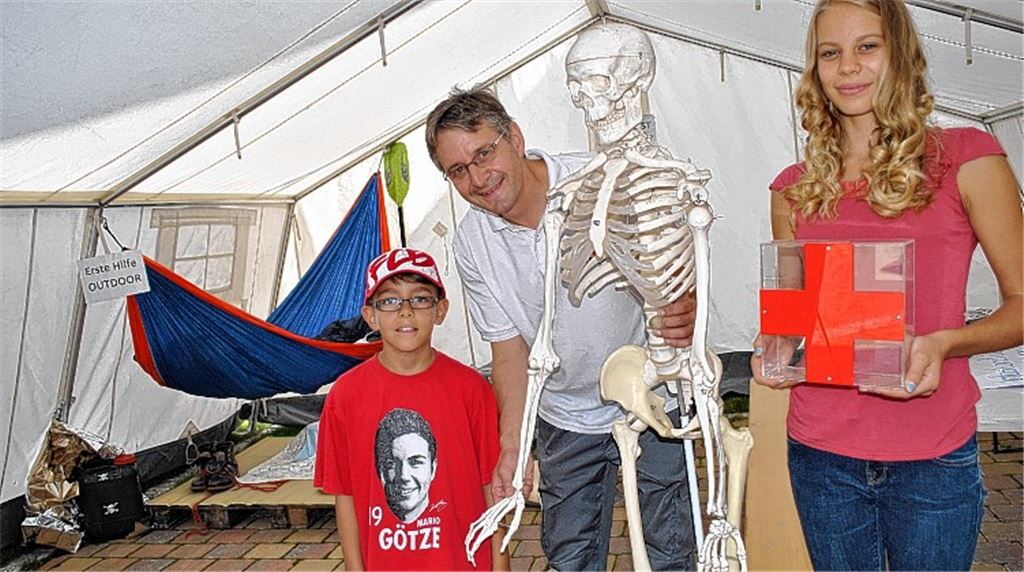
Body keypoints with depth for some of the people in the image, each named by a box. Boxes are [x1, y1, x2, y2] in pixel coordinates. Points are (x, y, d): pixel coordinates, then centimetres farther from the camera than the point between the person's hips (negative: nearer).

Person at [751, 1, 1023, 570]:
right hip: (821, 453, 3)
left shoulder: (966, 159, -4)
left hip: (933, 458, -2)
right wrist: (772, 350, -5)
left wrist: (943, 343, -19)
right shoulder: (796, 190, 6)